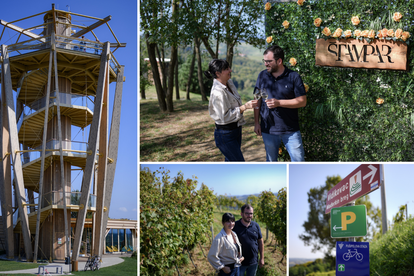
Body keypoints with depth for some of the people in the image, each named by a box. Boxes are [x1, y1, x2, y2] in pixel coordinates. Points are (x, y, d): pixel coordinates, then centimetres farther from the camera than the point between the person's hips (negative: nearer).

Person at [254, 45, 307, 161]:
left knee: (298, 160, 2)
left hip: (290, 130, -3)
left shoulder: (293, 77, -7)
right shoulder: (262, 76, 4)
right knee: (271, 161, 15)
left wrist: (279, 103, -19)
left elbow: (302, 101, -11)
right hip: (268, 129, 3)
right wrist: (256, 123, 4)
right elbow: (257, 100, 9)